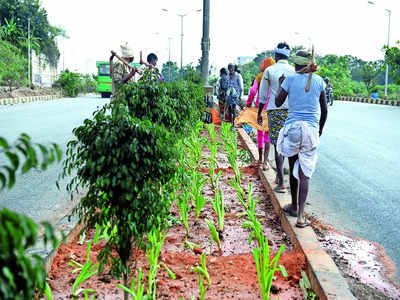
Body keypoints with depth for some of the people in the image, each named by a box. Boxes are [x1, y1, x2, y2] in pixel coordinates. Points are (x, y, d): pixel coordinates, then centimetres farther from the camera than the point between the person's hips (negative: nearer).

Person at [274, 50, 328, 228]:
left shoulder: (290, 79, -1)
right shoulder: (318, 81, 5)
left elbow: (278, 103, 6)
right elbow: (324, 109, 11)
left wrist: (281, 84, 20)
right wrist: (320, 128, 25)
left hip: (292, 127, -1)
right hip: (311, 129, 1)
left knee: (293, 169, 17)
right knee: (304, 173, -1)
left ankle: (294, 206, 30)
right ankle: (300, 216, -9)